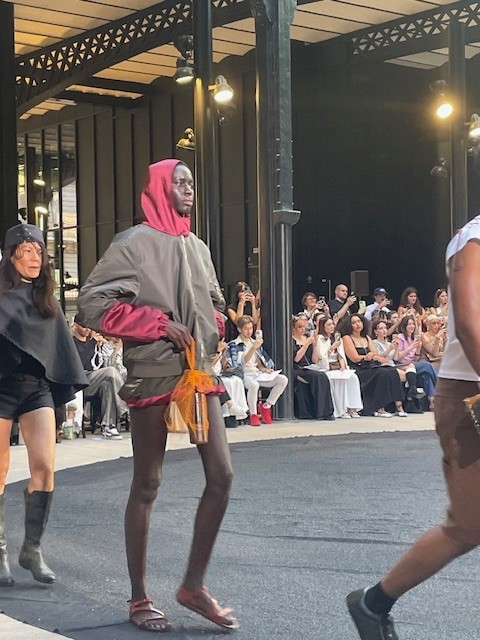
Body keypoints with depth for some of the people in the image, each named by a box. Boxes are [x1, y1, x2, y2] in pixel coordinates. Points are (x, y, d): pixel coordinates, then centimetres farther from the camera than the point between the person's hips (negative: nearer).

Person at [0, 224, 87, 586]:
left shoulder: (46, 299, 13)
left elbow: (62, 346, 16)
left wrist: (68, 388, 12)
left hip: (37, 387, 4)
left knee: (44, 467, -9)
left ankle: (32, 549, 4)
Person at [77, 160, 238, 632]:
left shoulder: (197, 247, 14)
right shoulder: (134, 243, -6)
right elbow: (93, 304, -13)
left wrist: (212, 329, 6)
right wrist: (161, 324, -15)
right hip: (153, 376, -6)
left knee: (221, 476, 1)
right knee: (146, 486, 2)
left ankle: (194, 585, 14)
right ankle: (139, 599, 14)